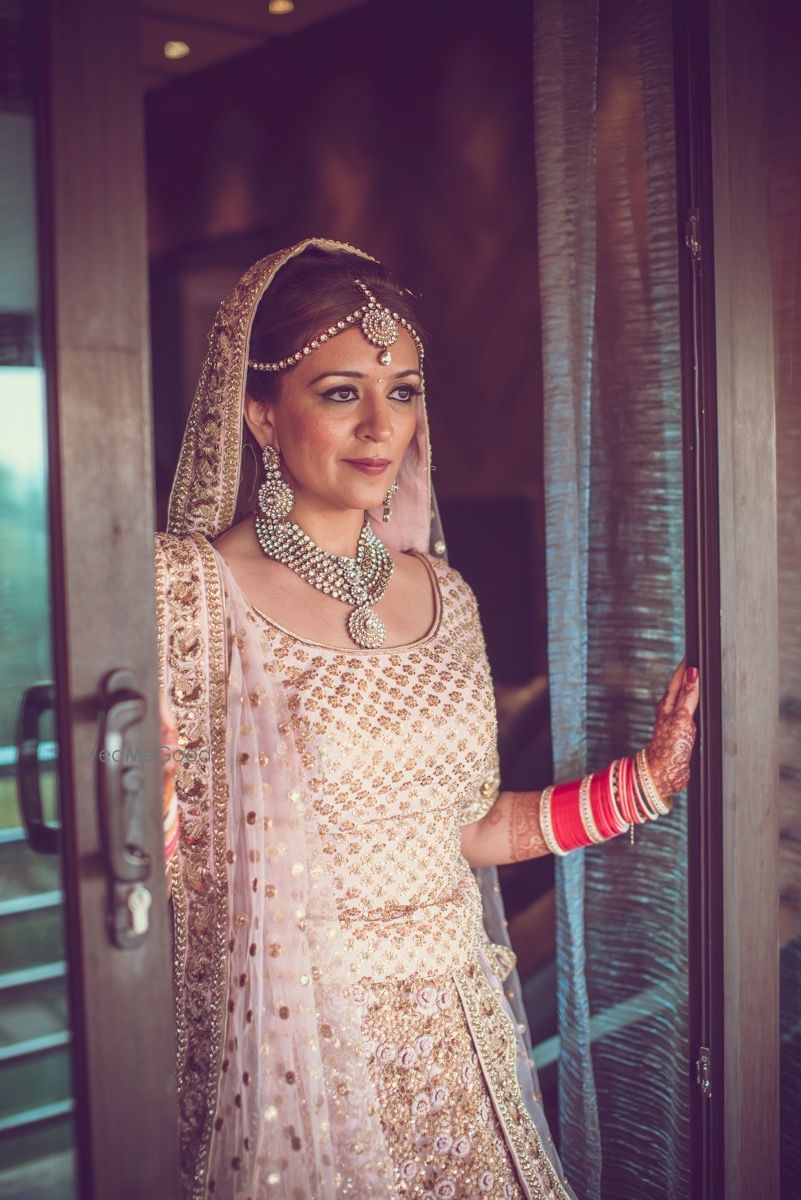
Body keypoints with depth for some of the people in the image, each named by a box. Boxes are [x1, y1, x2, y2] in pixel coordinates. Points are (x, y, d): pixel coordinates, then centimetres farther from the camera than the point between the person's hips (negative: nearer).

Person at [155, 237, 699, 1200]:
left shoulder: (441, 594, 4)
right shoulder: (188, 590, -12)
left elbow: (467, 828, 9)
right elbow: (147, 846, -13)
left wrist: (652, 776, 4)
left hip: (457, 1036, 5)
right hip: (286, 1045, -4)